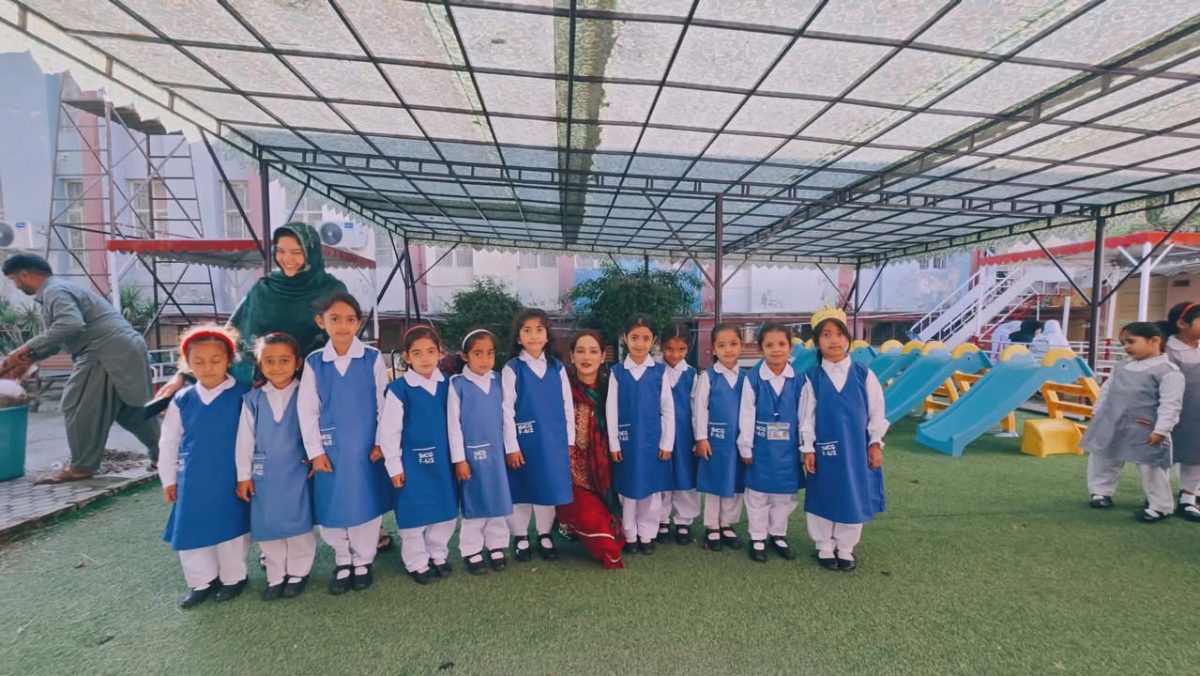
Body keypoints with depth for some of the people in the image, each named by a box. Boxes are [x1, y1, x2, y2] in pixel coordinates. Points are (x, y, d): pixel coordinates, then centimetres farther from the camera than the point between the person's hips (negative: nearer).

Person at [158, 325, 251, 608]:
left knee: (231, 529, 10)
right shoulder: (182, 401, -2)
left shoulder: (243, 395, -11)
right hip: (192, 482, 3)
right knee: (190, 532, 12)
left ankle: (233, 577, 31)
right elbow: (169, 443, 9)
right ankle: (202, 581, 32)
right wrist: (168, 479, 11)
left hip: (230, 479, -3)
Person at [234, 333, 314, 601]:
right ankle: (276, 576, 27)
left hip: (297, 471, -2)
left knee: (299, 523, 5)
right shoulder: (252, 399, 0)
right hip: (264, 473, 2)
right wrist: (243, 475, 4)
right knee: (267, 526, 10)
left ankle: (298, 573, 24)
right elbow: (245, 438, 3)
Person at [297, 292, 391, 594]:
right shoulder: (313, 362, -1)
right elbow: (306, 411, 1)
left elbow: (384, 404, -1)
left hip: (366, 448, -1)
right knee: (332, 508, 9)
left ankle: (362, 561, 28)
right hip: (330, 449, 1)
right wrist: (315, 451, -2)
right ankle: (342, 561, 31)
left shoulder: (372, 358, -5)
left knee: (366, 505, 8)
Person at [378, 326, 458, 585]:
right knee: (415, 513, 6)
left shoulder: (446, 384, -1)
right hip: (413, 460, -4)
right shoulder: (399, 389, -13)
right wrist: (394, 465, -8)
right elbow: (388, 429, -9)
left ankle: (438, 555, 34)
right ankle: (417, 563, 26)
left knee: (446, 510, 13)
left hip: (441, 458, 4)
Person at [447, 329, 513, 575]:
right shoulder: (457, 384, -9)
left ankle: (496, 547, 26)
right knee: (474, 503, 7)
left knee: (498, 501, 11)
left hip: (496, 452, 4)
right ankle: (472, 551, 22)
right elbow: (453, 423, -8)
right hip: (471, 453, -4)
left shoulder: (497, 382, 3)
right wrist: (459, 458, -8)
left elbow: (504, 417, 9)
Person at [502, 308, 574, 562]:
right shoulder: (512, 369, -6)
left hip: (553, 440, 3)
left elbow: (567, 405, 7)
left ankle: (545, 535, 30)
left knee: (549, 488, 11)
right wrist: (511, 446, -9)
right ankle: (520, 538, 27)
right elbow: (507, 410, -7)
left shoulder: (557, 367, 3)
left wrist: (569, 440, 7)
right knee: (521, 490, 9)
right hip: (523, 440, -2)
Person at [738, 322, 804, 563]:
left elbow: (803, 417, 2)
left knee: (785, 494, 15)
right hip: (760, 449, -2)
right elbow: (746, 416, -7)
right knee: (758, 495, 10)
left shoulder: (798, 380, -3)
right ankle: (757, 538, 25)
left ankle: (778, 535, 34)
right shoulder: (753, 379, -9)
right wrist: (745, 448, -6)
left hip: (788, 450, 2)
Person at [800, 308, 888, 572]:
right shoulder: (812, 378, -6)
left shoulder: (863, 374, -3)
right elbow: (806, 416, -3)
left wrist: (875, 444, 1)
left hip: (856, 449, 1)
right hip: (823, 450, -1)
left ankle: (845, 549, 30)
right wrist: (807, 449, -5)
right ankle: (824, 548, 28)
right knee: (824, 500, 9)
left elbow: (876, 411, 3)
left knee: (854, 499, 11)